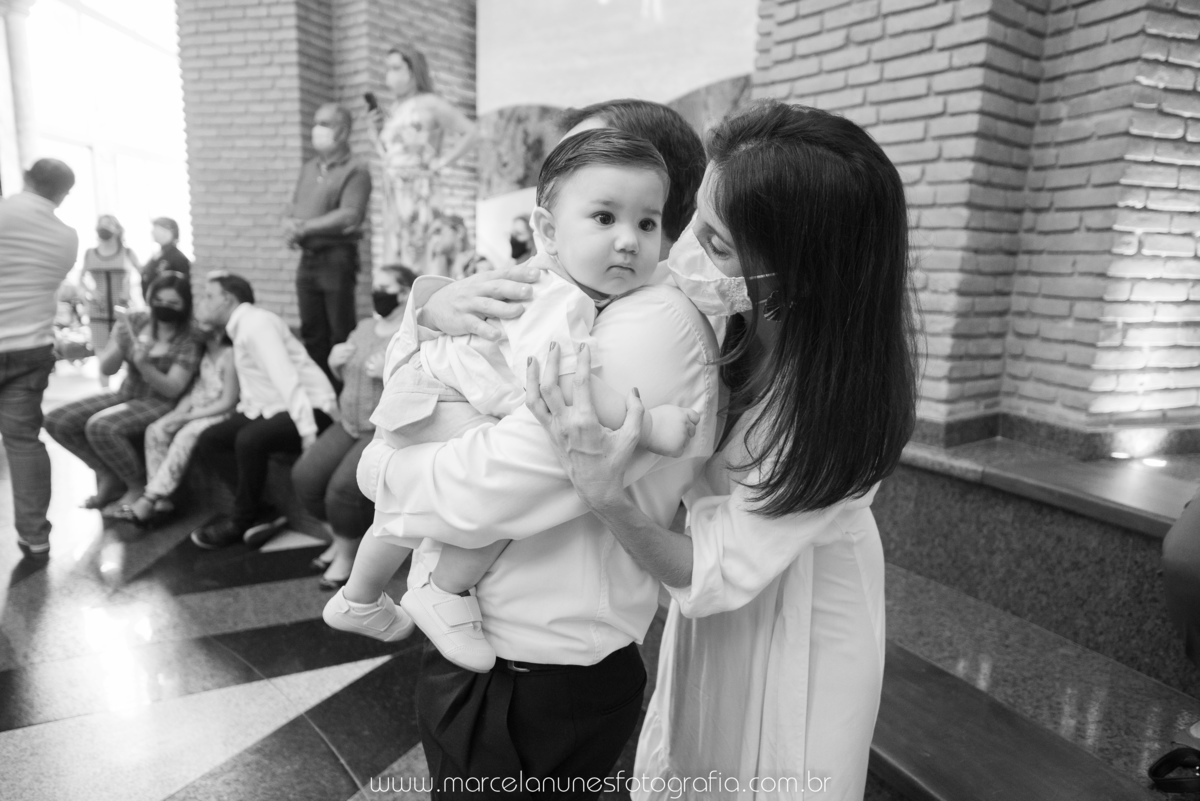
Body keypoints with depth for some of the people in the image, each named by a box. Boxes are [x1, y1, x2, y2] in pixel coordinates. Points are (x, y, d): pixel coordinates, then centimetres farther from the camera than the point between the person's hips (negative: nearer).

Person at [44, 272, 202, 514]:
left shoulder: (188, 339, -12)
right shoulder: (133, 322, 2)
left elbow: (172, 389, -17)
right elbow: (106, 369, 1)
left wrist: (144, 364, -33)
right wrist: (120, 347, -21)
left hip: (161, 403, -7)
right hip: (126, 394, 7)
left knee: (99, 426, -30)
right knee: (57, 421, -8)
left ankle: (139, 487, -9)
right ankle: (109, 475, 9)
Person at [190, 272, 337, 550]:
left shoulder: (256, 322, -14)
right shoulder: (240, 328, 16)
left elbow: (286, 377, -24)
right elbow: (252, 390, 14)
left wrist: (308, 431, -30)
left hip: (310, 409, -10)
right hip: (270, 409, 10)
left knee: (249, 440, -32)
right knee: (208, 441, 0)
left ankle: (241, 521, -8)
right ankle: (261, 514, -2)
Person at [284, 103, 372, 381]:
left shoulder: (355, 171, -4)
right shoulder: (309, 168, 18)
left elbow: (349, 215, -16)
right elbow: (292, 209, 18)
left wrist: (304, 227, -12)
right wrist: (290, 224, -6)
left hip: (337, 257, -7)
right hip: (307, 257, 7)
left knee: (340, 332, -4)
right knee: (312, 331, 9)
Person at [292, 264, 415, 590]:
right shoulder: (364, 327, 13)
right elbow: (348, 376, 23)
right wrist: (335, 362, 1)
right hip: (350, 426, 8)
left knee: (343, 488, -23)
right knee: (304, 476, -6)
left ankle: (348, 555, 4)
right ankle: (341, 538, 17)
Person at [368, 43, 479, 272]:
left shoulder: (430, 103, -3)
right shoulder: (395, 108, 19)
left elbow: (471, 132, -8)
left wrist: (441, 162, -9)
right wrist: (375, 133, 7)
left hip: (419, 191, -8)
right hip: (394, 193, 8)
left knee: (414, 264, -13)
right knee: (393, 263, 4)